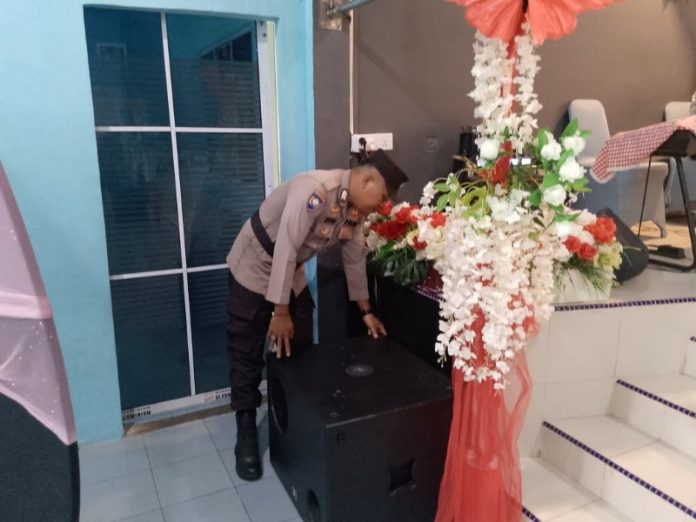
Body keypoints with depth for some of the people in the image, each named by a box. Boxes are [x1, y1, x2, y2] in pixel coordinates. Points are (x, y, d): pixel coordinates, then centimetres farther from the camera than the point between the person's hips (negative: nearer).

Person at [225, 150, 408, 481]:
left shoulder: (356, 208, -6)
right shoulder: (315, 191, -33)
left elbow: (355, 258, 6)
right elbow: (285, 250, -32)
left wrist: (366, 310, 12)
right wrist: (280, 312, -26)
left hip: (293, 275, 8)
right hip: (254, 269, -7)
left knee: (301, 350, 11)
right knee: (247, 356, 0)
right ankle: (246, 431, 16)